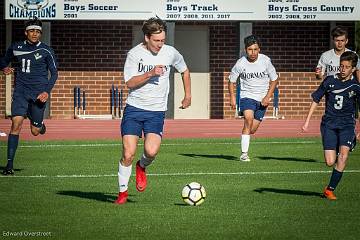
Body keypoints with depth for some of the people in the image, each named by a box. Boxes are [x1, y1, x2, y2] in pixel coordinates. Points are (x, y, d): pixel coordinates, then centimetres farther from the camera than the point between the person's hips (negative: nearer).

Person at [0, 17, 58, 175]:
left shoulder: (46, 51, -1)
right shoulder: (16, 48, 7)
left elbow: (54, 73, 3)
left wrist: (47, 91, -10)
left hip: (39, 93, -1)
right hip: (21, 91, 1)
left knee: (35, 131, 3)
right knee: (16, 124, -16)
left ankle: (39, 124, 43)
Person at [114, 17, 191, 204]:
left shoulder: (170, 53, 2)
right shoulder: (134, 54, -6)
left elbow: (184, 71, 21)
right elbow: (130, 83, -12)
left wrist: (188, 96, 22)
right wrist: (150, 73, -23)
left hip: (157, 111, 1)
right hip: (134, 108, -1)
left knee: (151, 151, -20)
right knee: (128, 154, -9)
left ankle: (141, 167, 16)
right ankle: (123, 191, 11)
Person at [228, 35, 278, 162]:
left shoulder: (265, 61, -9)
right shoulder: (241, 63, -10)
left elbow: (274, 80, 3)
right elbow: (232, 80, 5)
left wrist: (268, 96, -7)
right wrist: (232, 97, -6)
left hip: (262, 99, 2)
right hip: (247, 96, -2)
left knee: (252, 130, 2)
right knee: (248, 118, -28)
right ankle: (244, 153, -24)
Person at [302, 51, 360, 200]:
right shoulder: (330, 81, -2)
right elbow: (316, 100, 7)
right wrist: (307, 121, 5)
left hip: (347, 124, 0)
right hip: (329, 123, 0)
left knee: (343, 155, -22)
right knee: (330, 162, -11)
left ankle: (330, 189, -10)